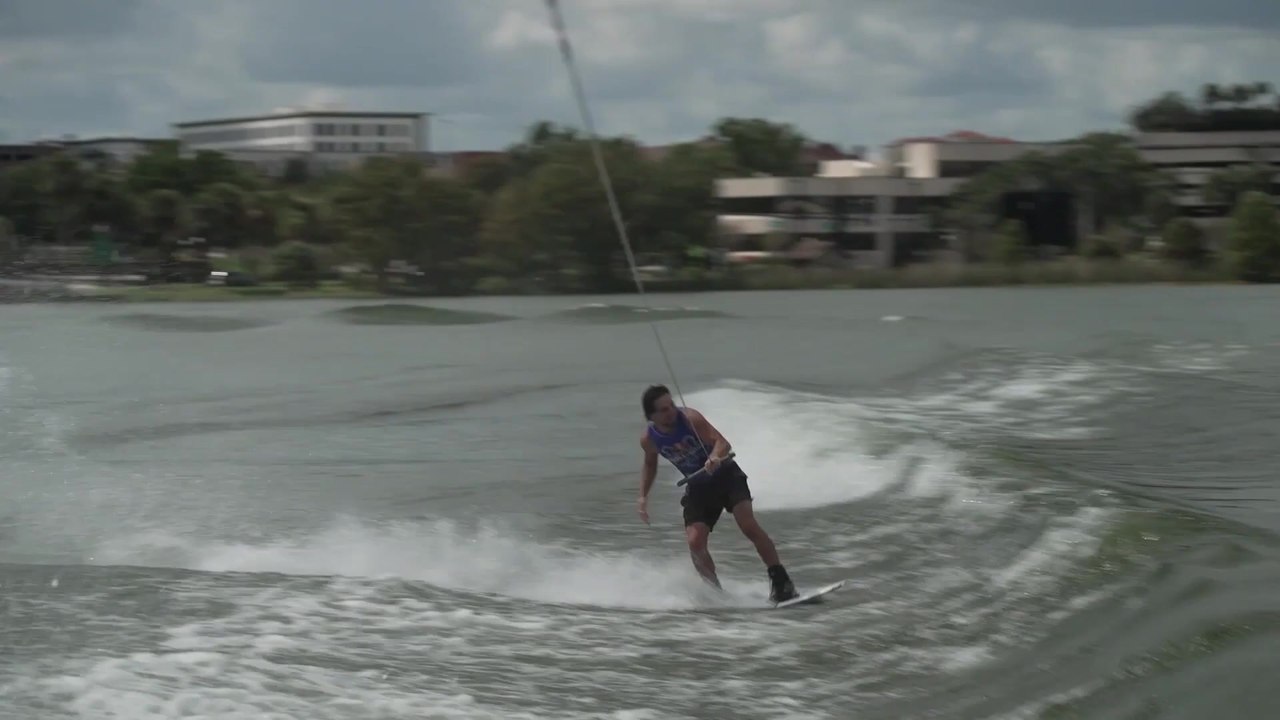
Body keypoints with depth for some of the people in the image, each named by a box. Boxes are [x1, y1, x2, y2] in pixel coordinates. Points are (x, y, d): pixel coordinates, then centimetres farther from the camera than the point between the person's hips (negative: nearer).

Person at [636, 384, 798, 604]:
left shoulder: (690, 418, -20)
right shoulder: (649, 439, -7)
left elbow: (722, 442, -29)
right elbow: (650, 465, 15)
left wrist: (715, 457, -51)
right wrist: (643, 497, 5)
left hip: (726, 475, -4)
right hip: (698, 487, 4)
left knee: (748, 525, -24)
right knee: (695, 542, -18)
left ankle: (781, 583, -22)